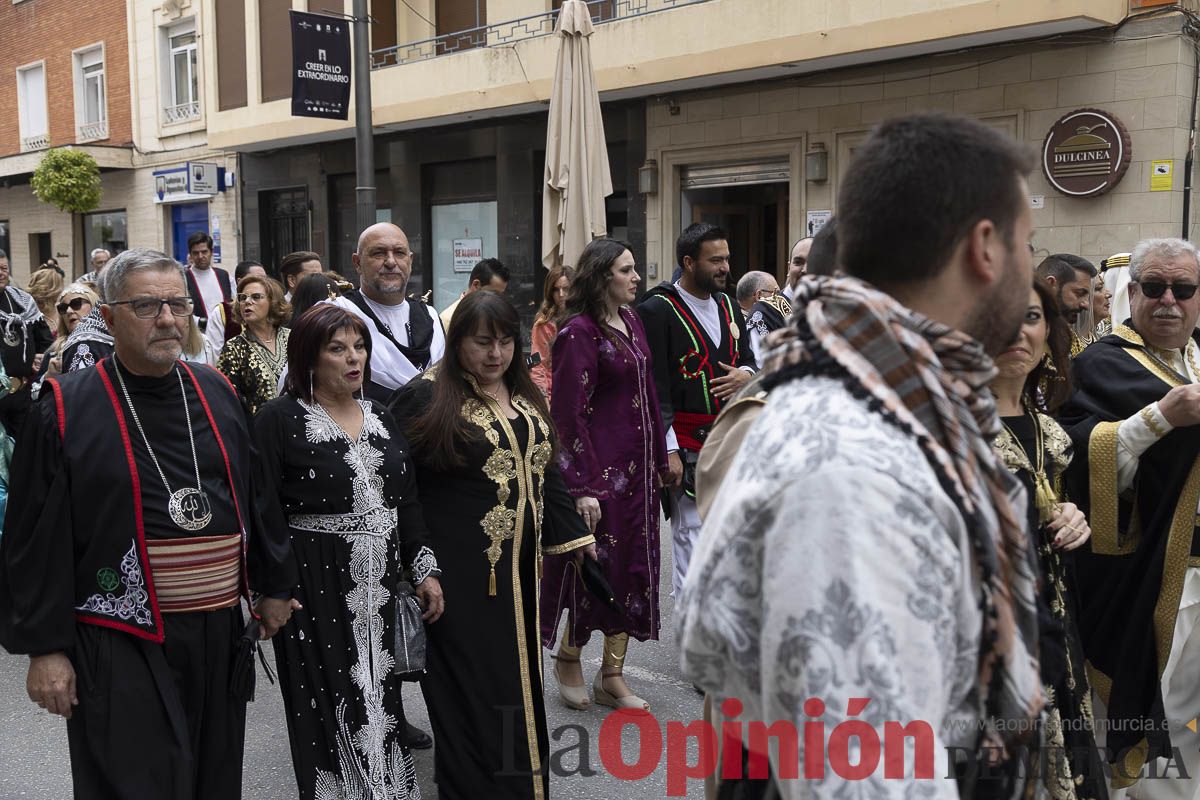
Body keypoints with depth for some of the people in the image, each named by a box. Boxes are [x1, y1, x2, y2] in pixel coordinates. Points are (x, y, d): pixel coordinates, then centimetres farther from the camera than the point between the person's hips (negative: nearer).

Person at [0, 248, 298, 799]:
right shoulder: (66, 410, -8)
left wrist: (275, 586, 15)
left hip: (218, 632, 5)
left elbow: (255, 496, 13)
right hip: (122, 645, -4)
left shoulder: (216, 394, 6)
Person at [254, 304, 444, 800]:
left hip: (379, 588, 5)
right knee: (329, 708, 4)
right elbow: (264, 510, -11)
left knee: (379, 701, 14)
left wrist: (424, 570, 7)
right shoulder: (280, 419, -8)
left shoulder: (381, 419, 10)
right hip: (316, 589, -5)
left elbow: (408, 502, 12)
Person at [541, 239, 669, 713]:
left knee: (634, 566, 11)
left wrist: (658, 461, 13)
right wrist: (584, 487, -19)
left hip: (638, 468, 8)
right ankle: (568, 658, 28)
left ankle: (611, 675, 23)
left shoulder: (630, 322, 10)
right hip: (601, 469, -8)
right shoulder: (579, 332, -14)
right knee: (598, 567, 3)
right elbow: (570, 414, -16)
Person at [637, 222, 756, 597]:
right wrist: (669, 450, -17)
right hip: (687, 444, -7)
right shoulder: (658, 310, -9)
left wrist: (745, 374, -2)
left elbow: (749, 360, 24)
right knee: (692, 535, -5)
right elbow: (655, 387, -13)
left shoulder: (728, 306, 14)